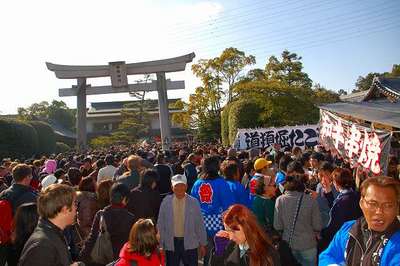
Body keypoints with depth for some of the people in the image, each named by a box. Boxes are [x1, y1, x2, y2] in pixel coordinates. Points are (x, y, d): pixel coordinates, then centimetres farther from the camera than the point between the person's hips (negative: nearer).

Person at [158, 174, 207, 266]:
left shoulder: (193, 202, -5)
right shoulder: (166, 202, -4)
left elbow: (200, 224, 0)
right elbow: (160, 224, 1)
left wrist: (202, 244, 3)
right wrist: (161, 244, 2)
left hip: (189, 242, -1)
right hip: (171, 243, 1)